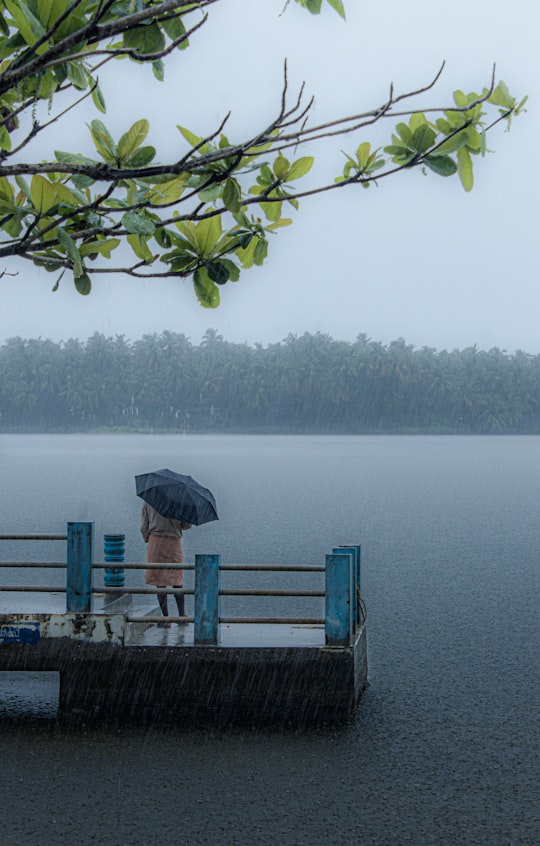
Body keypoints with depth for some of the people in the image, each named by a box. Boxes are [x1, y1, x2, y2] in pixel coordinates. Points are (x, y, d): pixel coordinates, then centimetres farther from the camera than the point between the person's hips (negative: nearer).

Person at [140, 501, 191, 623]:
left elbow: (143, 527, 3)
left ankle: (165, 617, 1)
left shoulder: (148, 501, 3)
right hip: (174, 541, 0)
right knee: (176, 581, 9)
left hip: (155, 541, 0)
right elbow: (187, 524, 5)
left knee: (159, 582, 2)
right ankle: (181, 614, 4)